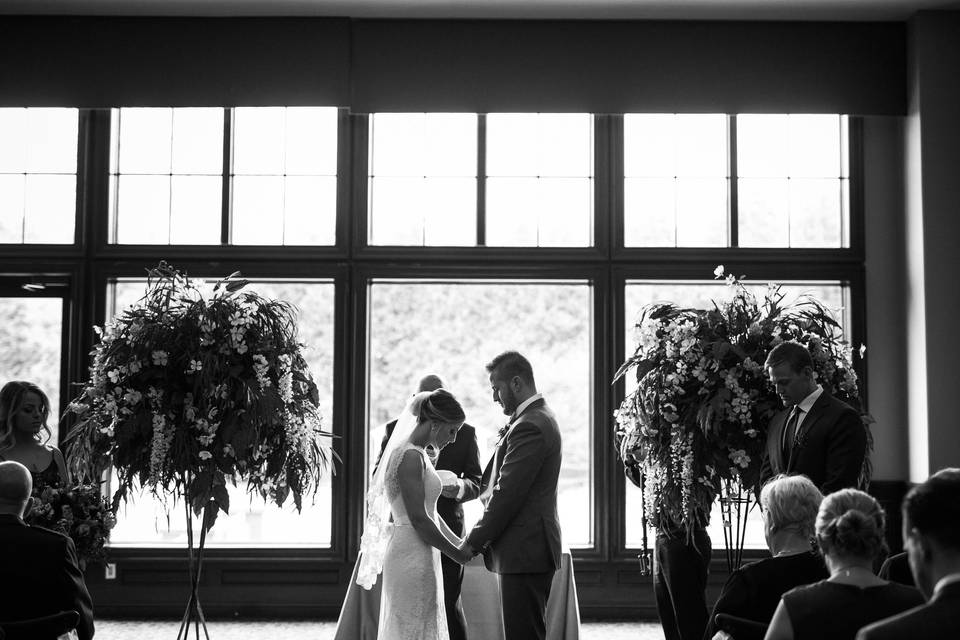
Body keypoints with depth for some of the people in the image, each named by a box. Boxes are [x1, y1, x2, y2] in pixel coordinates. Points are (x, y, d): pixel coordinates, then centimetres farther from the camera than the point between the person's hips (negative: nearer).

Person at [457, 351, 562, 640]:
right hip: (534, 549, 11)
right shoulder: (540, 417, 15)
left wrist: (474, 541, -11)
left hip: (523, 551, -11)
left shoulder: (529, 426, -19)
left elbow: (507, 494, -19)